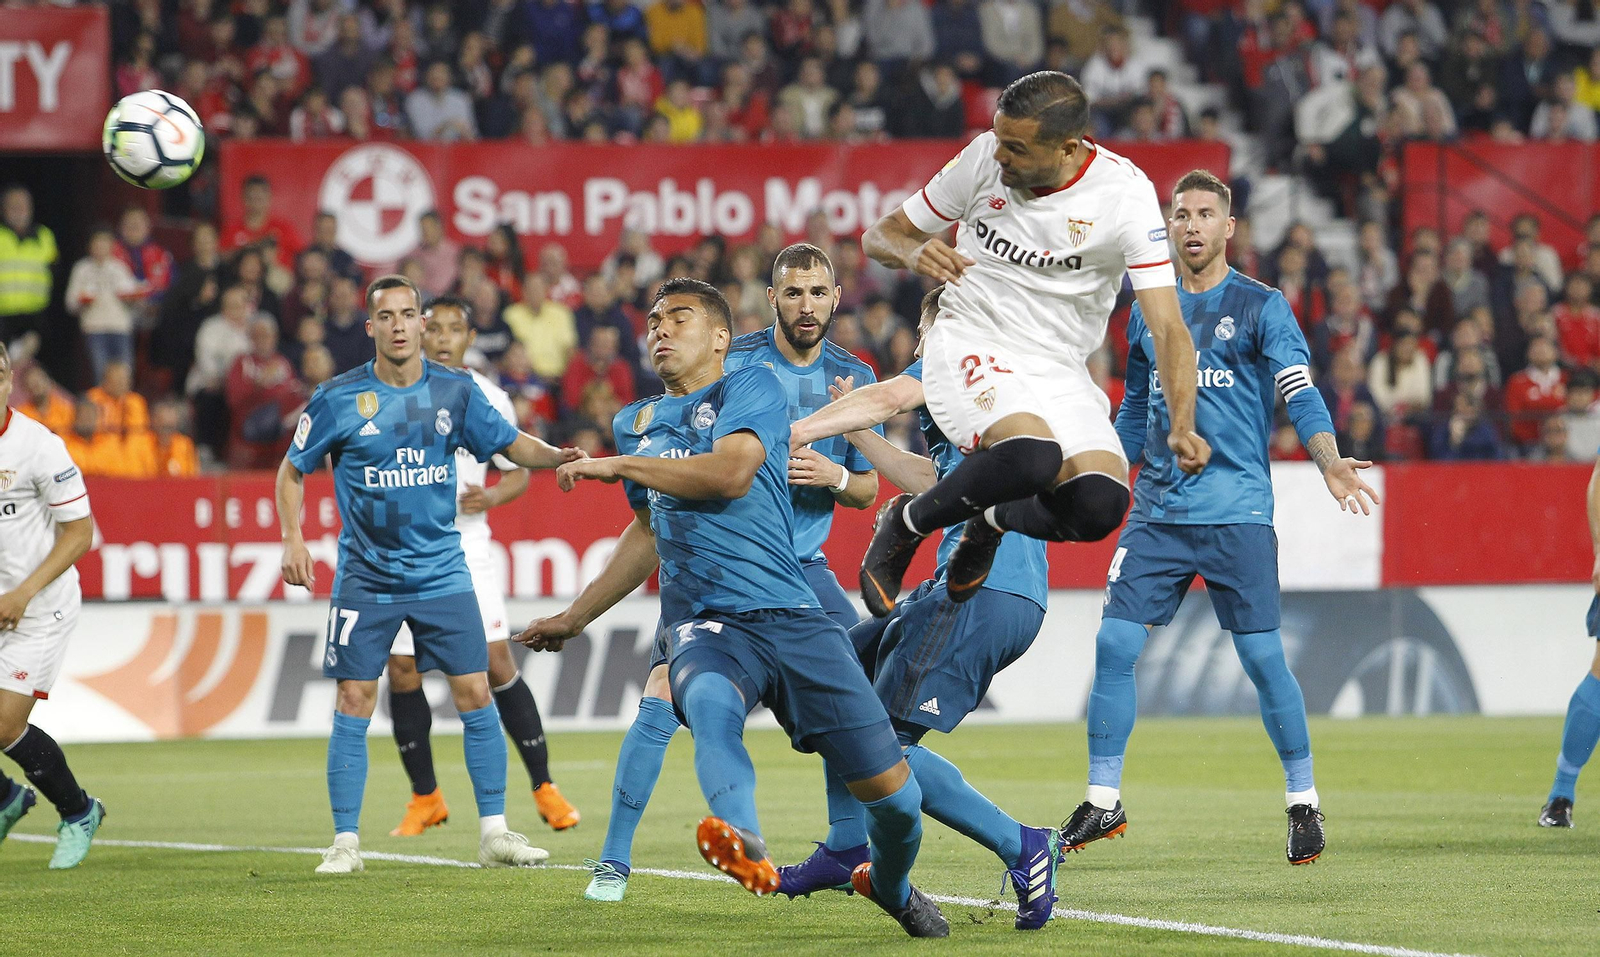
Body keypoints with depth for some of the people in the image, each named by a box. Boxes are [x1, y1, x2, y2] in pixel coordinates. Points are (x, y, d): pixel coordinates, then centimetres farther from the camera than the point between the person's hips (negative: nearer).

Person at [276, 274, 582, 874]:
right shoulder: (337, 399, -5)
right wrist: (293, 537, -8)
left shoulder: (454, 392, 1)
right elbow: (292, 470, 5)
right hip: (365, 575, -2)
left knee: (475, 695, -3)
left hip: (442, 571, 2)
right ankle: (345, 841, 4)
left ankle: (494, 833, 4)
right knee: (355, 701, -4)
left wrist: (555, 455, -12)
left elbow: (510, 443, 9)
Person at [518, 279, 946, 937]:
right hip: (703, 625, 2)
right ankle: (745, 847, -67)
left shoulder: (752, 387, 4)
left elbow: (731, 473, -15)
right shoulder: (636, 424, 21)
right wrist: (575, 617, 40)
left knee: (894, 794, -5)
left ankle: (890, 885, 30)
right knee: (710, 702, -38)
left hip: (790, 617, -2)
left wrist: (617, 466, -7)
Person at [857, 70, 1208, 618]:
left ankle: (993, 521, 11)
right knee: (1035, 456, -33)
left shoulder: (1124, 194, -13)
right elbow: (879, 237, 5)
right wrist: (911, 252, -20)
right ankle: (907, 523, -5)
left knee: (1100, 506, -24)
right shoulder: (984, 158, -8)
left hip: (1057, 368, 2)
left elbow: (1168, 326, -15)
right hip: (969, 347, -2)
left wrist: (1181, 426, -31)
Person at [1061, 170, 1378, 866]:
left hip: (1236, 512, -4)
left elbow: (1300, 394, -8)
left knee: (1262, 656, -6)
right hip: (1157, 512, 4)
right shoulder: (1147, 313, 14)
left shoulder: (1261, 307, 1)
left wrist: (1330, 464, -25)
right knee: (1114, 645, -5)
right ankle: (1103, 802, 4)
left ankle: (1303, 803, 7)